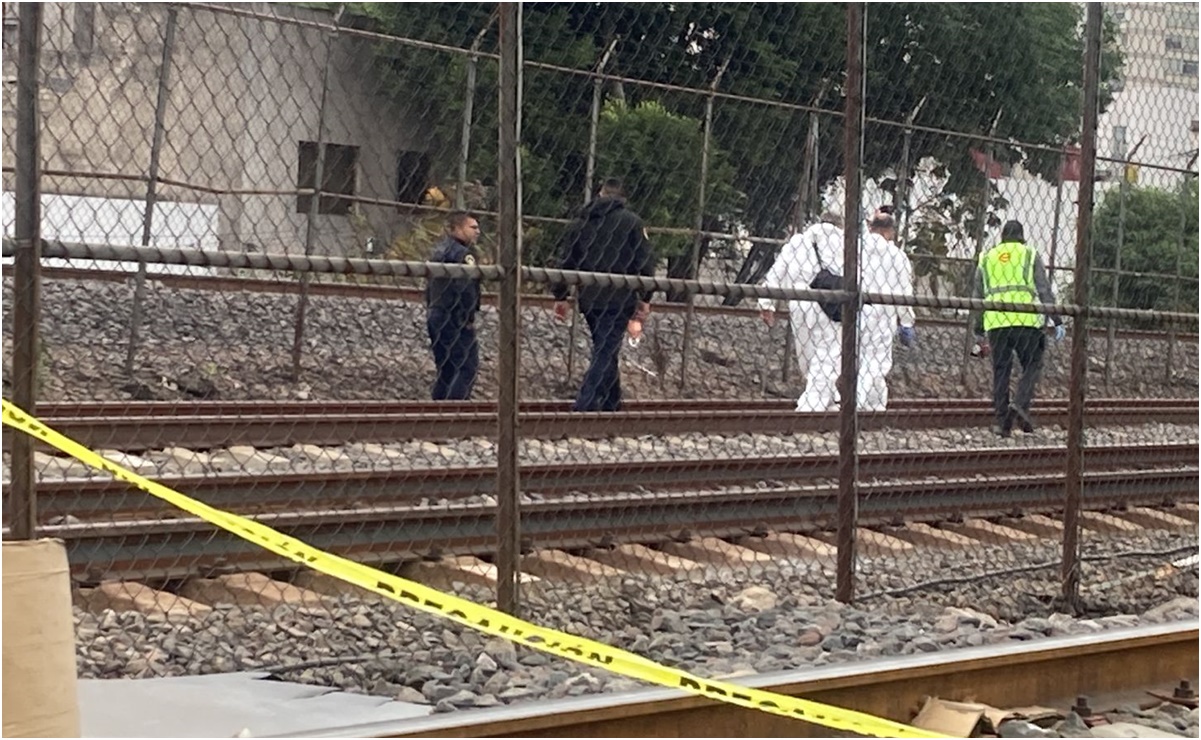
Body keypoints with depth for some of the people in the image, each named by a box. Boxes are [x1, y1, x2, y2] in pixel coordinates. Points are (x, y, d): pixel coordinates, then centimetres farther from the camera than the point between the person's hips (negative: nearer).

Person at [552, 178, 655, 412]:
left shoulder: (579, 223, 12)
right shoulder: (631, 221, -1)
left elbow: (565, 261, 10)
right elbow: (645, 261, -6)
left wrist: (560, 297, 13)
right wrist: (645, 298, -3)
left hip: (588, 300, 5)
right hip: (619, 299, -5)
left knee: (605, 352, 18)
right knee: (605, 354, -8)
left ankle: (612, 405, 21)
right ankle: (584, 406, -22)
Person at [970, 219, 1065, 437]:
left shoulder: (987, 258, 19)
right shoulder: (1030, 255, 10)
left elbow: (977, 296, 19)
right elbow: (1045, 291, 3)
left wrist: (978, 330, 22)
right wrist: (1057, 321, 4)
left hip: (995, 321, 3)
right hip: (1026, 320, -3)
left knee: (1001, 370, 6)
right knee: (1032, 365, 8)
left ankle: (1002, 420, 2)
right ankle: (1021, 404, -14)